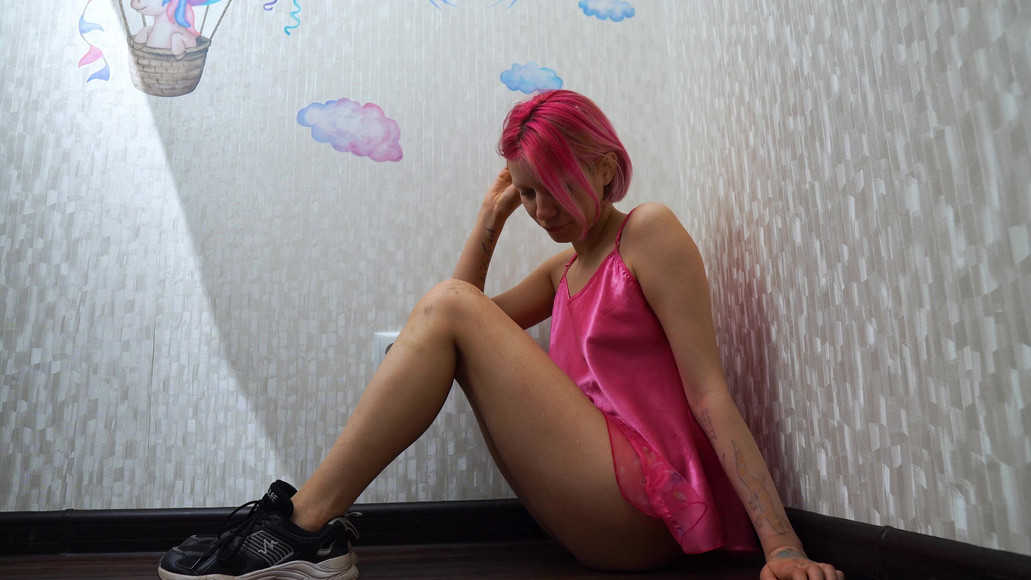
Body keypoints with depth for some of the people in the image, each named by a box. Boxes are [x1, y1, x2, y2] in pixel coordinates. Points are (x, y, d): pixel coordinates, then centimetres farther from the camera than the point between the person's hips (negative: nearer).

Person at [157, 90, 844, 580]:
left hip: (646, 510, -8)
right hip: (597, 521, 8)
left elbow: (711, 395, -11)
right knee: (453, 314, 5)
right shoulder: (562, 271, 20)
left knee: (448, 308, -14)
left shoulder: (649, 231, -2)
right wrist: (491, 218, 14)